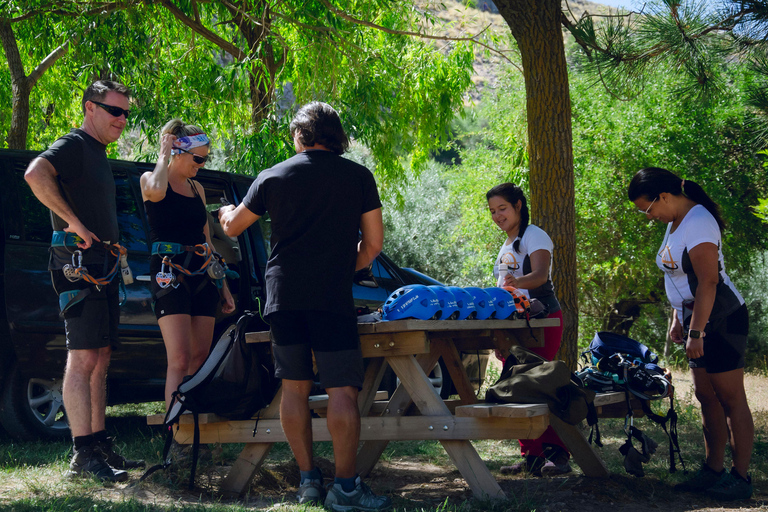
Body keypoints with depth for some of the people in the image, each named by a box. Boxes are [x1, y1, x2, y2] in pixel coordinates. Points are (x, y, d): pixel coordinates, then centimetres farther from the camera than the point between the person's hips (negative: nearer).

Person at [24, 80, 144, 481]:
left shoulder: (98, 154, 23)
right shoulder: (74, 145, -7)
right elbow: (36, 174, -27)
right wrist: (73, 222, -25)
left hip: (102, 267, 10)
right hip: (79, 264, -10)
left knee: (100, 360, 11)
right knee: (83, 358, -12)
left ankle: (99, 445, 16)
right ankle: (84, 455, -13)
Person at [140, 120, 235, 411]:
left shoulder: (197, 188, 18)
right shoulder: (149, 179, 1)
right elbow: (157, 190, -26)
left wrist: (224, 286, 20)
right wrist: (163, 154, -8)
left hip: (202, 276, 6)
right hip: (169, 274, -6)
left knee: (201, 358, 1)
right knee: (180, 360, -16)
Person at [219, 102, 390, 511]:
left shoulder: (273, 177, 10)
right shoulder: (358, 176, 4)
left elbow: (232, 227, 21)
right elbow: (373, 244, 5)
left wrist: (226, 212, 44)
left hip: (282, 295, 3)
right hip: (331, 297, -3)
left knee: (295, 386, 11)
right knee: (342, 389, -3)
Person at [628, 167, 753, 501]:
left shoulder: (698, 222, -19)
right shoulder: (674, 223, 12)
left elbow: (708, 282, -23)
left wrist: (696, 332, -23)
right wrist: (677, 321, 17)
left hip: (721, 320, -10)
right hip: (697, 321, 10)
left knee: (730, 398, -5)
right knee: (706, 397, 11)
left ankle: (741, 477, -1)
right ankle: (713, 470, 17)